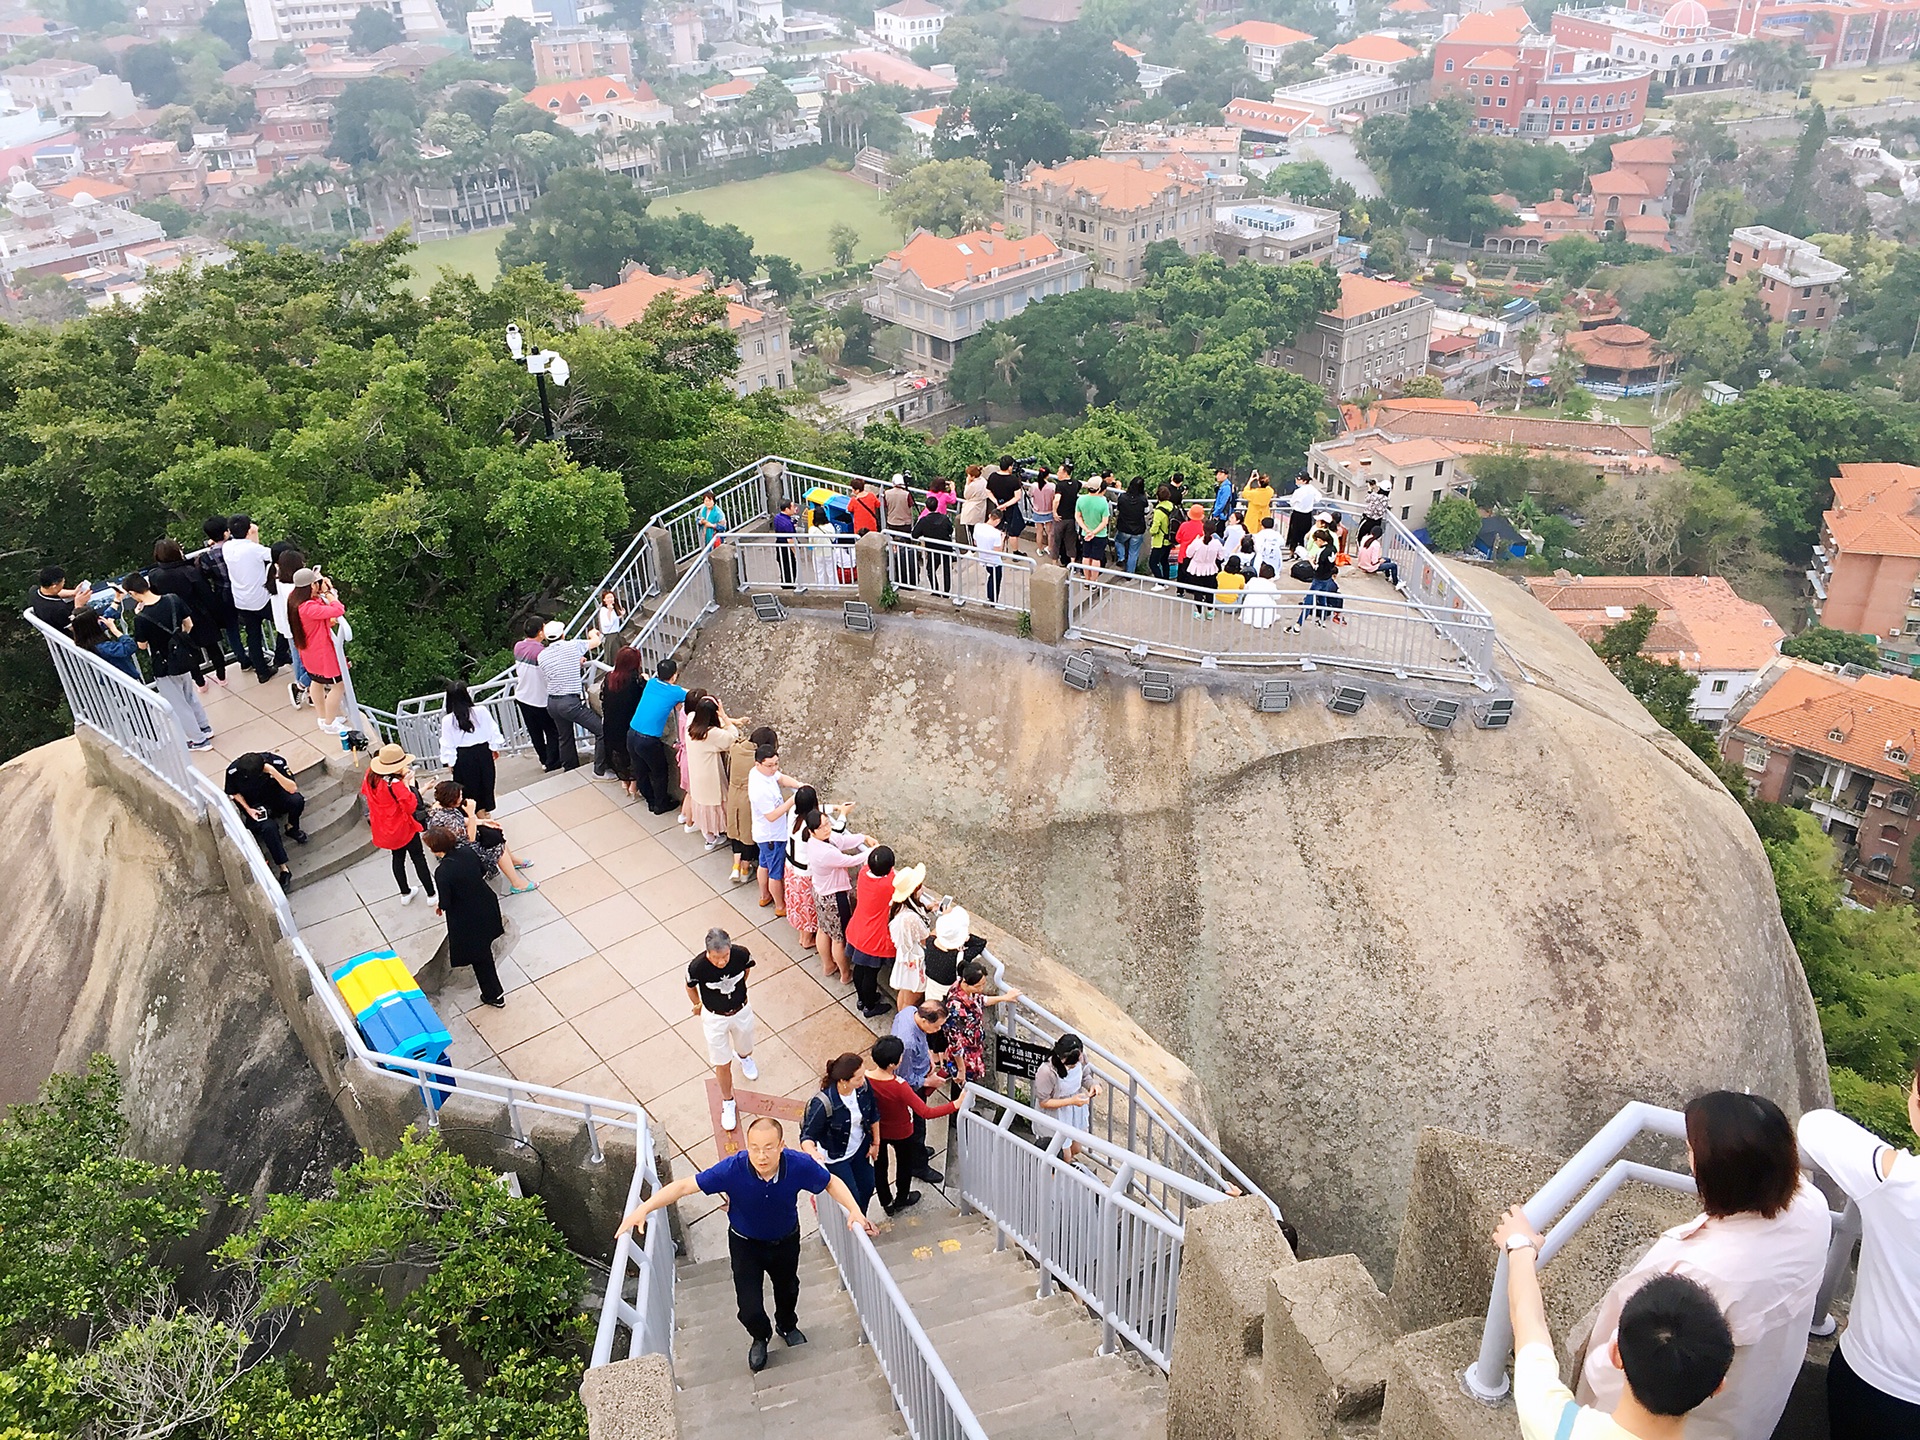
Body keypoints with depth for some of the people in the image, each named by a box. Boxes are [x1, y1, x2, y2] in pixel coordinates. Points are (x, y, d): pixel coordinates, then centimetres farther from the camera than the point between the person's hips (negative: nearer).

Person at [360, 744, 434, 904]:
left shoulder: (371, 775, -8)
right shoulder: (395, 783, -32)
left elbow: (365, 792, 12)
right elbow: (410, 806, -30)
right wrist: (407, 783, -28)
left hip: (384, 829, 7)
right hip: (402, 827, -7)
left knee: (398, 857, 23)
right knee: (418, 858, 8)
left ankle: (405, 893, 34)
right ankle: (431, 894, 15)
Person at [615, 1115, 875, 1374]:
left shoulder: (799, 1165, -35)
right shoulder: (733, 1169, -39)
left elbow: (832, 1182, -15)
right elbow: (684, 1186, -33)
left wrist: (854, 1211, -28)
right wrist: (643, 1210, -42)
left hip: (786, 1240, 2)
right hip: (746, 1244, -2)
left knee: (788, 1288, 27)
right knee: (749, 1310, -4)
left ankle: (787, 1326, 64)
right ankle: (761, 1337, 36)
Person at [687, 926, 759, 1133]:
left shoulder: (742, 954, -28)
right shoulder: (697, 966, -33)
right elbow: (690, 987, -9)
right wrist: (698, 1005, 8)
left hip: (741, 1011, 2)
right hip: (714, 1018, -2)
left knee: (746, 1049, 28)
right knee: (722, 1064, 10)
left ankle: (743, 1056, 65)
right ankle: (728, 1103, 36)